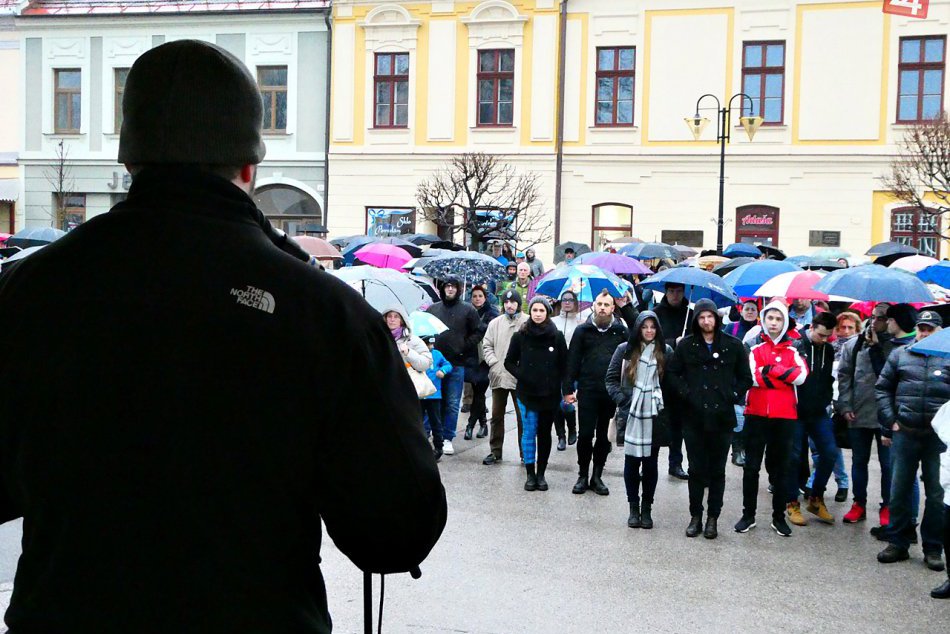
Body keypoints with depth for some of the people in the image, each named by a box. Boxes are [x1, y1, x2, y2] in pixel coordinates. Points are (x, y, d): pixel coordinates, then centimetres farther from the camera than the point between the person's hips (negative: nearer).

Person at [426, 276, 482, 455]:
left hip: (457, 363, -1)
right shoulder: (433, 309, 10)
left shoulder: (468, 309, 3)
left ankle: (447, 438, 10)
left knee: (453, 404, 3)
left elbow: (478, 332, 5)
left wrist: (465, 346, -5)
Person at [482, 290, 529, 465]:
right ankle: (496, 451, 20)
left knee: (522, 416, 2)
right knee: (497, 415, 11)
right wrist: (494, 362, -3)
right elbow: (487, 345, 10)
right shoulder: (495, 323, 9)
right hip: (498, 376, 4)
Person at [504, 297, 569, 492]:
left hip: (549, 394, 1)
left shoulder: (557, 337, 1)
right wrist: (520, 375, -7)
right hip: (527, 393, -1)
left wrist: (560, 385, -4)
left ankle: (541, 474, 16)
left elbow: (564, 365, 5)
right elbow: (509, 362, 7)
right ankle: (530, 474, 8)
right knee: (529, 433, 0)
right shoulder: (521, 336, 0)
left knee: (545, 434, 7)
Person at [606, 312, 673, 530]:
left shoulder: (666, 352, 2)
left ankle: (647, 508, 14)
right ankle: (633, 507, 16)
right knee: (631, 461, 5)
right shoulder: (625, 350, 1)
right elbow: (611, 378, 4)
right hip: (631, 413, 0)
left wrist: (666, 405, -4)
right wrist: (622, 400, -7)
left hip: (654, 414, 0)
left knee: (650, 461, 5)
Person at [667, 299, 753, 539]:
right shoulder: (686, 346, 3)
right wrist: (685, 393, -5)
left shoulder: (733, 346, 3)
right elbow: (673, 373, 7)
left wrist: (732, 396, -2)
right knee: (696, 469, 6)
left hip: (722, 418, 0)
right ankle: (695, 516, 16)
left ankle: (713, 518, 15)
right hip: (694, 417, 0)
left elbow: (745, 377, 10)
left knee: (717, 470, 6)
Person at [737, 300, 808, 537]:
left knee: (781, 467, 7)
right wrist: (785, 375, -11)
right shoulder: (755, 349, 5)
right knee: (751, 466, 4)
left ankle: (779, 516, 16)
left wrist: (769, 370, -14)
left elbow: (801, 375, -11)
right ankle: (748, 514, 13)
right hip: (757, 413, 0)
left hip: (785, 415, 1)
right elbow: (752, 376, -12)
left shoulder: (792, 350, 7)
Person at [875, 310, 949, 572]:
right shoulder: (900, 355, 7)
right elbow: (882, 388, 11)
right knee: (899, 491, 6)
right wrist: (890, 421, 4)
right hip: (905, 434, 1)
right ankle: (897, 543, 18)